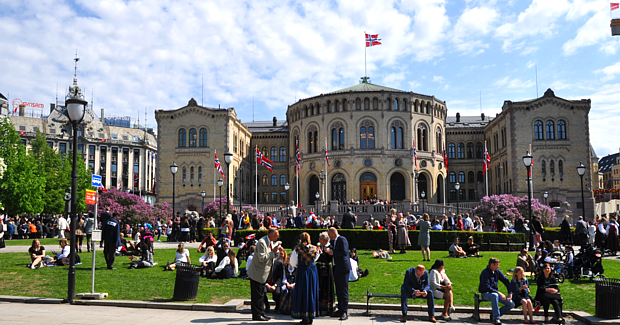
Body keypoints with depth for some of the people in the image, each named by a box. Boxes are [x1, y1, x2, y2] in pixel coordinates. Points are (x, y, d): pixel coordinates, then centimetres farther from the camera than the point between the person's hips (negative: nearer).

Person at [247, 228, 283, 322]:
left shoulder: (271, 242, 8)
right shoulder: (262, 242, -22)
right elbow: (262, 258, -26)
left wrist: (277, 251, 2)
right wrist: (273, 252, -24)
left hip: (263, 273, 10)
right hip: (257, 273, -10)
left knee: (261, 294, 16)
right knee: (257, 295, -2)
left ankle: (261, 313, 25)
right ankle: (256, 315, 6)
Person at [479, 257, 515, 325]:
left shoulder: (497, 271, 4)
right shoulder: (485, 272, -17)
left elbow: (506, 281, 11)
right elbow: (487, 288, -24)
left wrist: (510, 293, 1)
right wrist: (499, 293, -29)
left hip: (495, 292, 7)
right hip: (486, 294, -7)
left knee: (511, 304, -7)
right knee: (495, 295, -42)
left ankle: (494, 314, 2)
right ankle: (496, 318, -34)